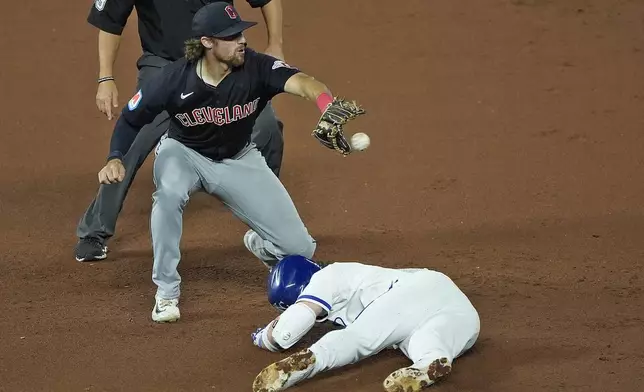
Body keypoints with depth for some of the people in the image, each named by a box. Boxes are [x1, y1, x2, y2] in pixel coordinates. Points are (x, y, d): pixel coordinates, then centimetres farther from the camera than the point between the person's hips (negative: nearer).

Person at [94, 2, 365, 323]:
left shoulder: (255, 68, -26)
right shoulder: (174, 79, -26)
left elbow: (301, 82, -45)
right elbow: (131, 119, -11)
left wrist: (328, 108, -67)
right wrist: (115, 158, -30)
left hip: (239, 161, 2)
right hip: (184, 153, -2)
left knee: (299, 248, -7)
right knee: (169, 191, -40)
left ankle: (261, 245, 33)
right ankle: (166, 291, -22)